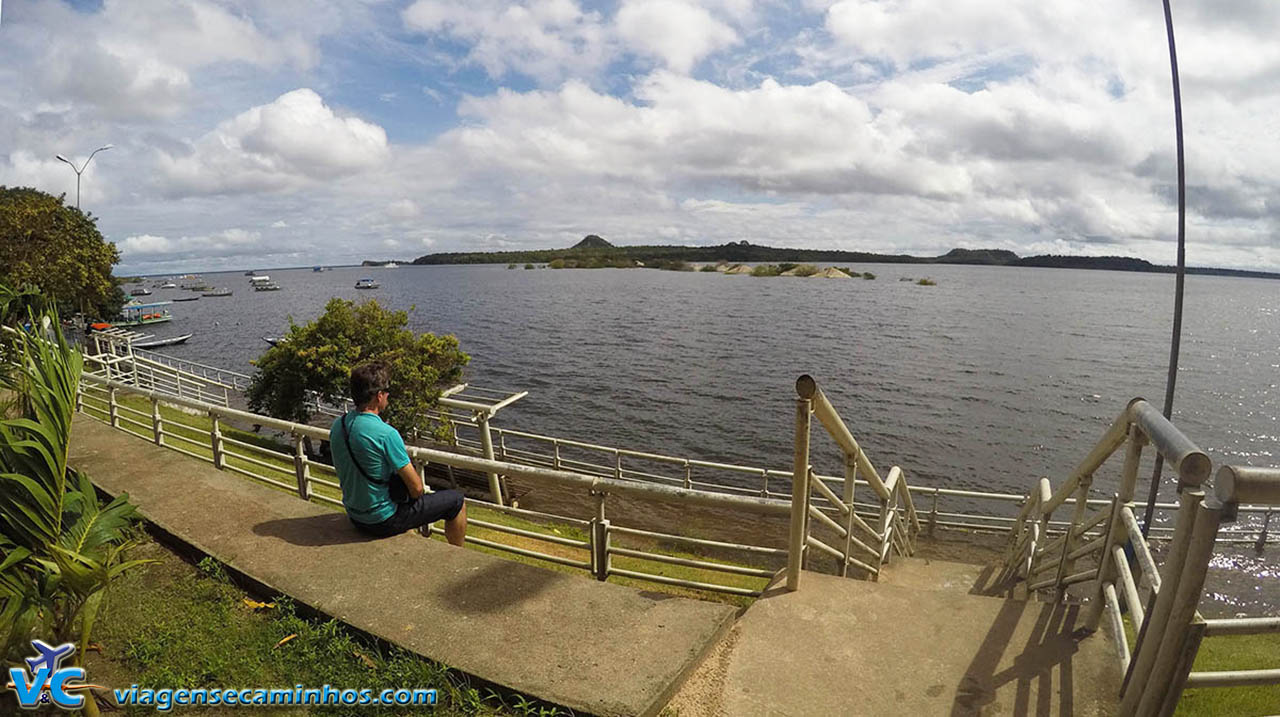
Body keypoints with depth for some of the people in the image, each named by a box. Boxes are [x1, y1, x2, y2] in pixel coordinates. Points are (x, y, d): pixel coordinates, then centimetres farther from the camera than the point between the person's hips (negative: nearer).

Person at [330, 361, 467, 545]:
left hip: (354, 517, 8)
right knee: (456, 501, 5)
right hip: (383, 521, -8)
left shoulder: (337, 425, -4)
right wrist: (418, 492, 1)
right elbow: (416, 488, -22)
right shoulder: (386, 434, -28)